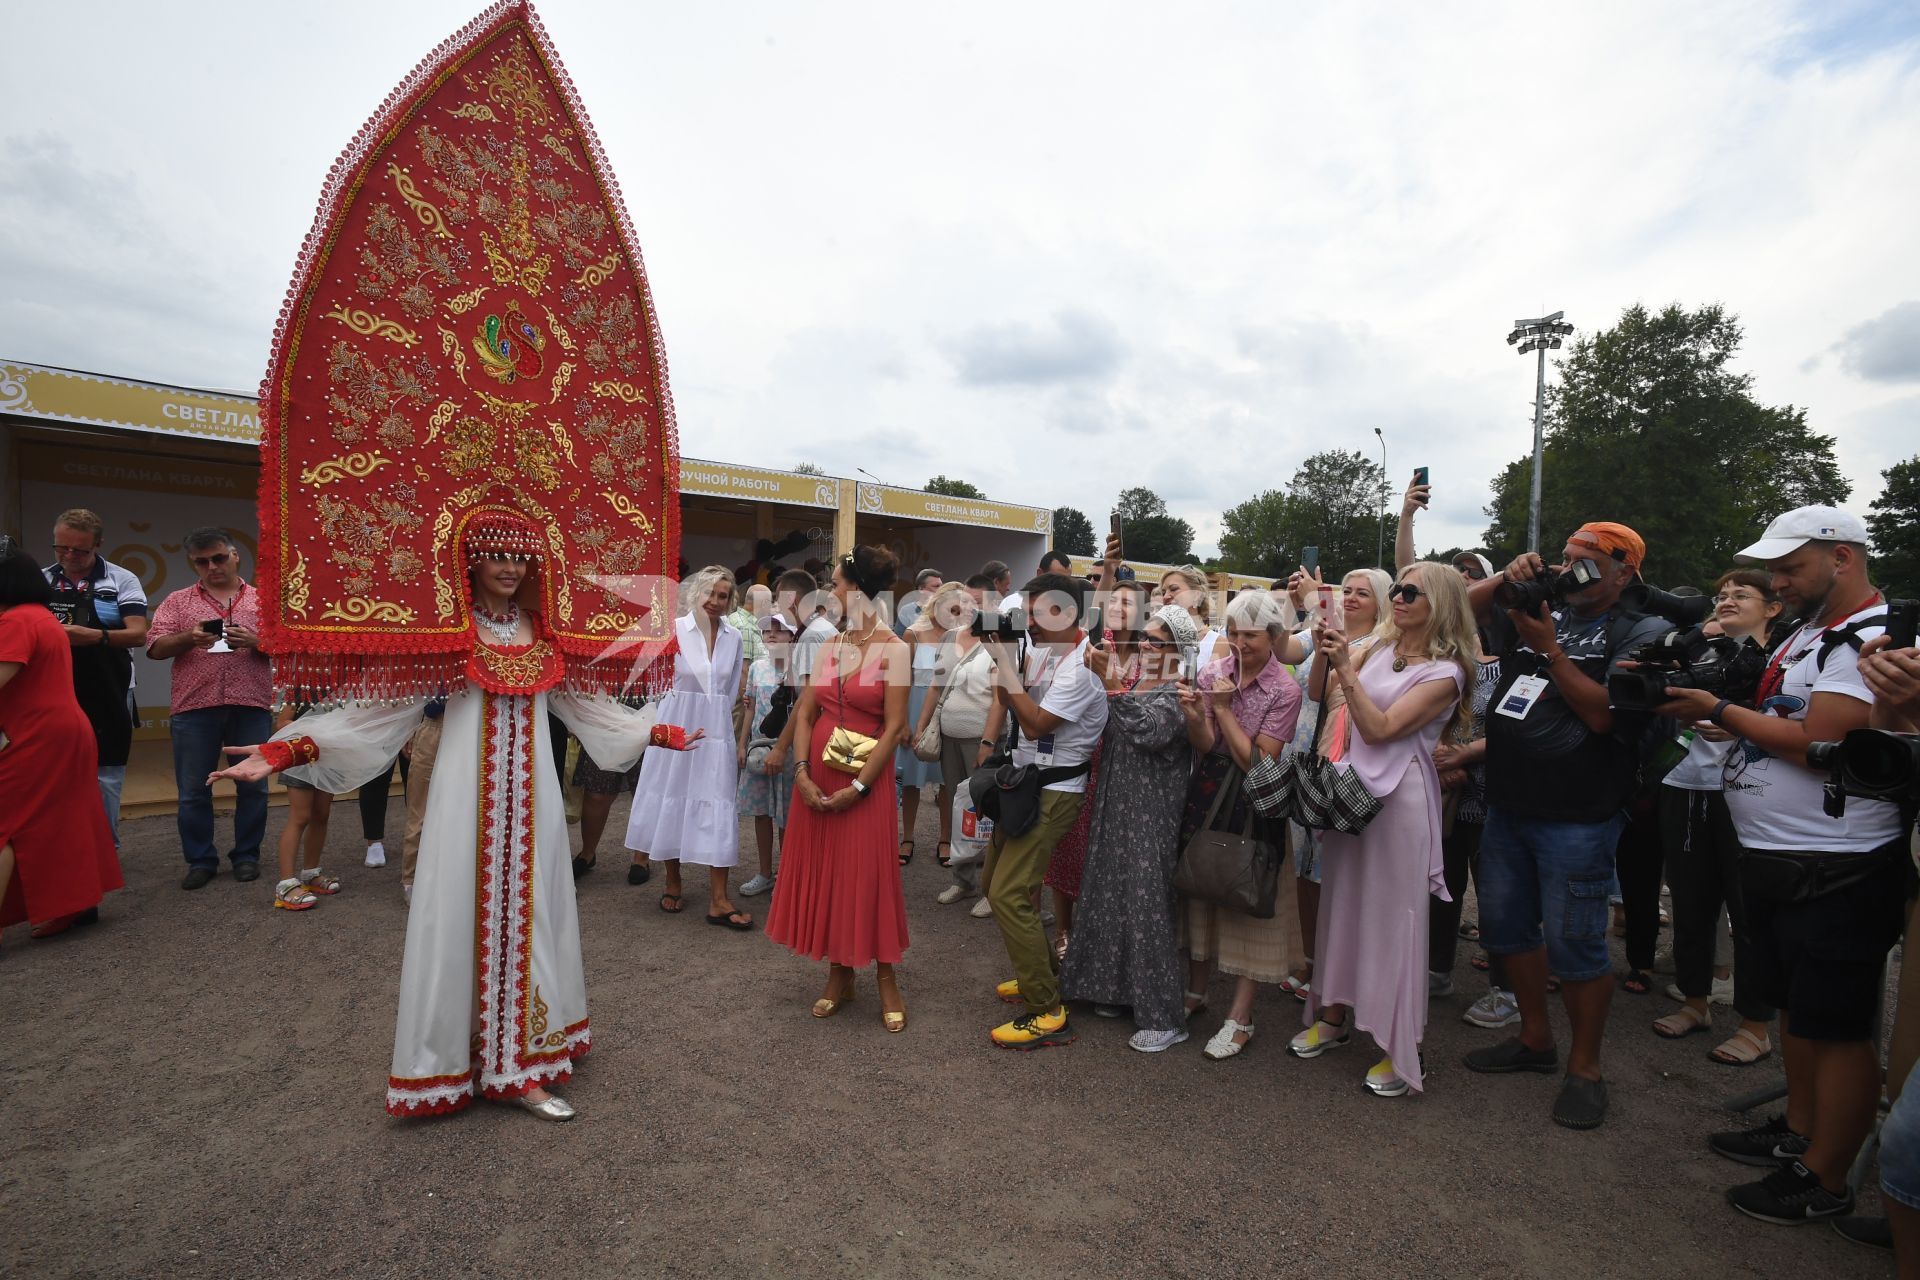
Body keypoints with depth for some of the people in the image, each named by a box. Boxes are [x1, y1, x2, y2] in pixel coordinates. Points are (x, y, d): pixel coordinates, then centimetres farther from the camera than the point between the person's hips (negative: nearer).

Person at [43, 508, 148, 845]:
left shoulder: (122, 580, -2)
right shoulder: (41, 581, 8)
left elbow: (138, 635, -9)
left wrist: (95, 636, -28)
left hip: (107, 697, -3)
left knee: (106, 776, 3)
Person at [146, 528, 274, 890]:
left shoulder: (262, 600, 11)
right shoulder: (178, 602, 12)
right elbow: (155, 648, 5)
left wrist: (255, 641, -14)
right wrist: (189, 637, -14)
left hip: (251, 707, -1)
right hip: (195, 708, 1)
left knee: (252, 786, 5)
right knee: (193, 790, 5)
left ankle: (247, 856, 17)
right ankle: (201, 860, 16)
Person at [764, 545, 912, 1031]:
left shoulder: (894, 650, -9)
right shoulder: (831, 645, 8)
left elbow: (894, 726, -12)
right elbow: (805, 711, 6)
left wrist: (858, 786, -16)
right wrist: (802, 771, -7)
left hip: (865, 778, -5)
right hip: (818, 776, 6)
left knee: (869, 873, 0)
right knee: (823, 870, 10)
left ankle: (885, 978, 18)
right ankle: (839, 974, 25)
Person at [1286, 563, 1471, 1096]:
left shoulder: (1445, 671, -8)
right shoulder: (1381, 649, 10)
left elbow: (1380, 728, -18)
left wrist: (1345, 667, -22)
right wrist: (1325, 656, -1)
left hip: (1400, 795, -6)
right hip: (1352, 786, 6)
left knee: (1394, 913, 0)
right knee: (1342, 901, 13)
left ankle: (1401, 1047, 14)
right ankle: (1334, 1014, 29)